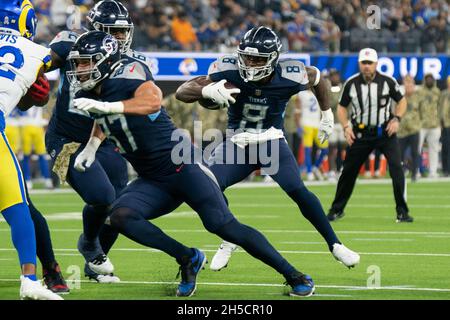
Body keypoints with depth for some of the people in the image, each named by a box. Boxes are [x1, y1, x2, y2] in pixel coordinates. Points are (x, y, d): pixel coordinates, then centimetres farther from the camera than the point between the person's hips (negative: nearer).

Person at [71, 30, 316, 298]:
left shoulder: (127, 73, -15)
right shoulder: (91, 95, 9)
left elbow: (154, 101, -36)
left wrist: (105, 106, -39)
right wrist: (91, 147, 18)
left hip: (182, 166, -8)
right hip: (153, 181, 8)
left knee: (223, 225, -13)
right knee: (121, 216, -17)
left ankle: (294, 275, -1)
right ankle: (188, 258, -2)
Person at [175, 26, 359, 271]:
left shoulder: (288, 77, -20)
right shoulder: (229, 72, -22)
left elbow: (316, 77, 5)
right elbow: (181, 92, -23)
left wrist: (327, 115, 14)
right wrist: (207, 90, -44)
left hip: (271, 141, -1)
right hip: (237, 142, 1)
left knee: (298, 192, -20)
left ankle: (334, 245, -5)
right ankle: (229, 241, 8)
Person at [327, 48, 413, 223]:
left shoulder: (388, 81, -7)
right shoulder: (351, 83, -4)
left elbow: (401, 101, 7)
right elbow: (342, 107, 8)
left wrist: (396, 119, -9)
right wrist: (346, 127, -6)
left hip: (385, 131, -1)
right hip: (361, 133, 1)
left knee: (396, 167, -16)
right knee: (348, 170, 6)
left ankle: (402, 212, -10)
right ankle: (336, 209, 23)